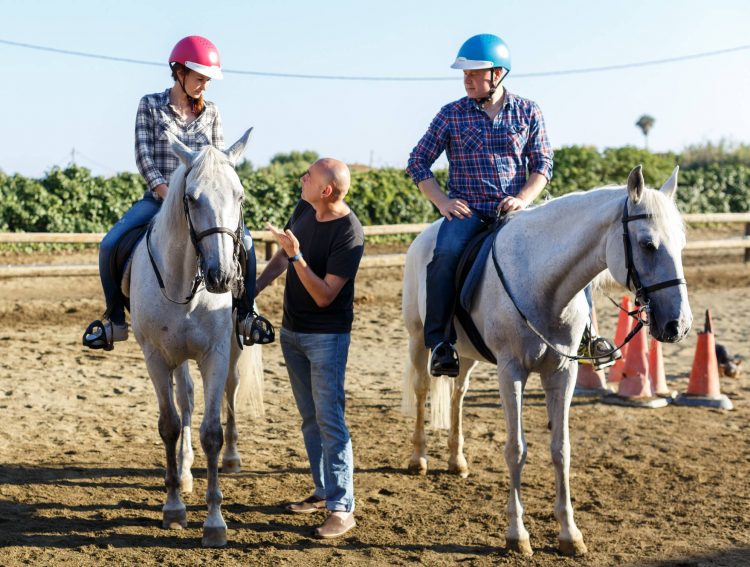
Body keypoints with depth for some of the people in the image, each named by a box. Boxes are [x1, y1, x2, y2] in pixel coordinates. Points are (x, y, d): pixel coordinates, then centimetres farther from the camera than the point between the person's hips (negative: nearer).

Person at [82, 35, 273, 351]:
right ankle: (115, 321, -3)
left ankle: (245, 314, -2)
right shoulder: (150, 105, 0)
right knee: (110, 245, -21)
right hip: (158, 196, -1)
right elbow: (143, 155, -6)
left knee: (244, 242, -21)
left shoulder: (210, 113, 7)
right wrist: (166, 191, -18)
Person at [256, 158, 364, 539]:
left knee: (329, 418, -9)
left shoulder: (349, 233, -23)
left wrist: (296, 255, -32)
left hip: (326, 336, -8)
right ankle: (323, 491, 27)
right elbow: (281, 257, 16)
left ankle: (342, 507, -6)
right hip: (292, 330, 8)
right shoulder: (304, 209, -1)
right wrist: (253, 289, 10)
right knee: (309, 418, 15)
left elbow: (324, 296, -25)